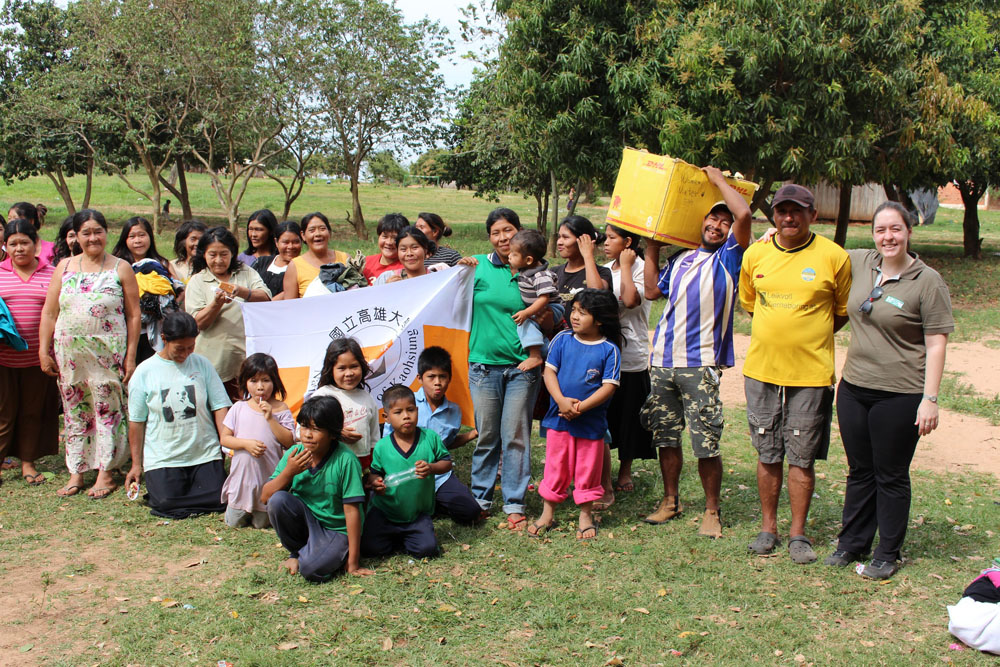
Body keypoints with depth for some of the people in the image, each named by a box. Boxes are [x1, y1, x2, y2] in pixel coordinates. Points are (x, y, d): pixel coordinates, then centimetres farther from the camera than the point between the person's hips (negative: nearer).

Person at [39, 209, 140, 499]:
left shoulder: (121, 269, 1)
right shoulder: (65, 267, 9)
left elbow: (133, 315, 0)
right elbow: (49, 313, 9)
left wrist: (130, 356, -5)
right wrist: (44, 351, 3)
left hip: (108, 353, -3)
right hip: (69, 353, 3)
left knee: (107, 410, 1)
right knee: (74, 411, 9)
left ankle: (106, 473, 10)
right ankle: (76, 472, 18)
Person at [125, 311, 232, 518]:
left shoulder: (202, 364, 2)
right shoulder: (144, 372, -1)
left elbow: (220, 407, 1)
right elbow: (136, 422, 3)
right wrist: (136, 464, 5)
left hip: (205, 454, 1)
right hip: (162, 459, -1)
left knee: (218, 500, -12)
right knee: (167, 504, -18)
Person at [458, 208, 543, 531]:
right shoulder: (480, 266, 4)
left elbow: (550, 325, 10)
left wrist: (542, 311, -11)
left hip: (522, 365, 0)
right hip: (485, 364, 1)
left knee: (516, 436, 2)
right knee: (486, 435, 8)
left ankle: (514, 504, 12)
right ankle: (480, 498, 23)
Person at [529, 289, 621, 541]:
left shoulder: (609, 349, -7)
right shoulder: (562, 339, 0)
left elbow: (609, 386, -11)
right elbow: (549, 371, -2)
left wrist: (581, 407, -20)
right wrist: (562, 401, -17)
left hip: (591, 423, -2)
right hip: (558, 418, 2)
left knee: (588, 470, 10)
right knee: (555, 467, 12)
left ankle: (586, 516, 27)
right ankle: (548, 514, 26)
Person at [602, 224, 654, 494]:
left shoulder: (641, 268, -6)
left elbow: (631, 300, -24)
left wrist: (625, 266, -15)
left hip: (631, 356, -5)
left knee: (628, 417, 6)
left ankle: (625, 472, 23)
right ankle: (603, 476, 16)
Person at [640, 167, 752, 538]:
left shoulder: (728, 257, 1)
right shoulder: (681, 259, 19)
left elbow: (744, 215, -14)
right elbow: (652, 291, 18)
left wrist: (718, 179, -1)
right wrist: (652, 249, 18)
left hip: (701, 364, -5)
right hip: (663, 359, 5)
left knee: (706, 444, -5)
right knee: (666, 437, 12)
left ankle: (712, 511, 10)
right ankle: (670, 501, 27)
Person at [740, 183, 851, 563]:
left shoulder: (834, 257, -4)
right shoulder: (755, 255, 4)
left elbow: (844, 311, 6)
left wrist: (810, 335, 1)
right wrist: (779, 331, 11)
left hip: (811, 374, -3)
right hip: (761, 370, 3)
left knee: (802, 457, 4)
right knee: (767, 454, 11)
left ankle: (798, 533, 17)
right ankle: (768, 528, 24)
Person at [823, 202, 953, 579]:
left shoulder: (927, 281, -9)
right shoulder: (860, 263, 5)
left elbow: (936, 343, -9)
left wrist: (930, 398, -13)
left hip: (900, 395, -5)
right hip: (854, 388, 5)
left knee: (891, 476, 6)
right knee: (859, 471, 16)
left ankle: (888, 554, 20)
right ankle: (852, 544, 29)